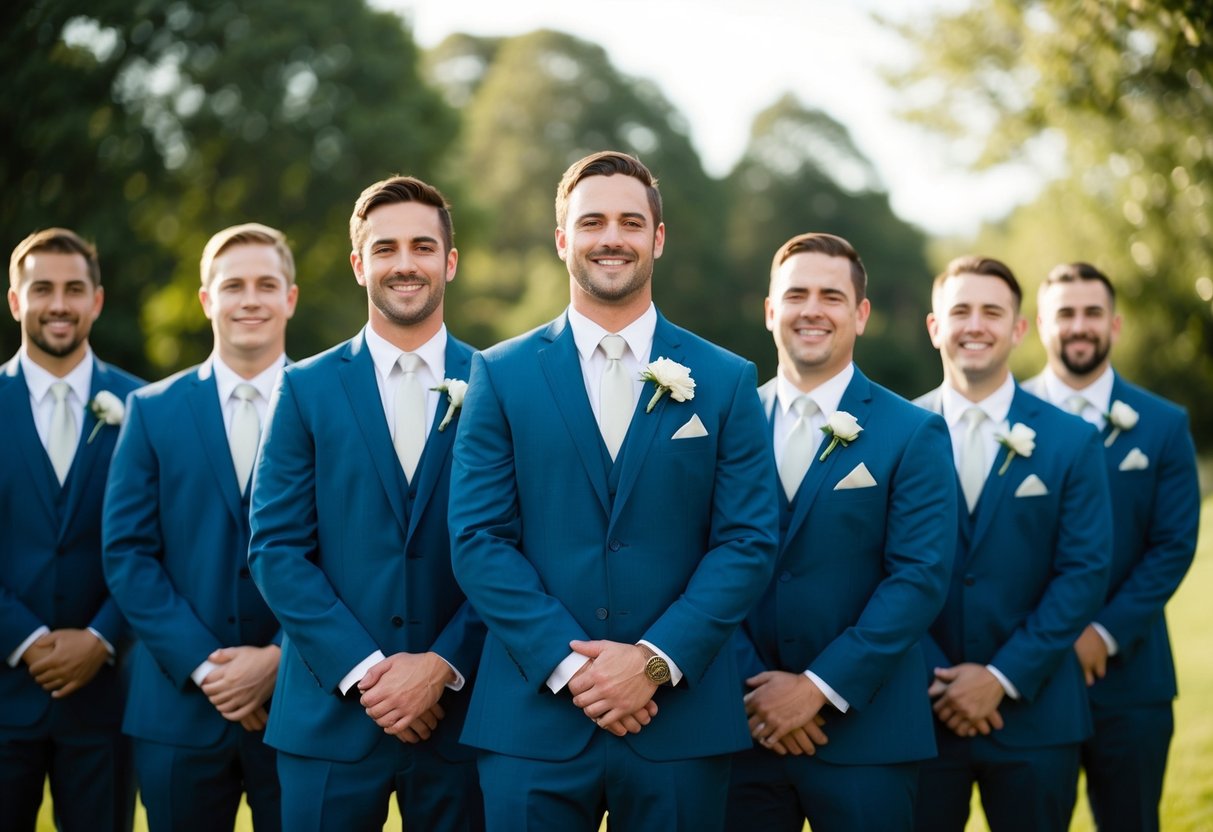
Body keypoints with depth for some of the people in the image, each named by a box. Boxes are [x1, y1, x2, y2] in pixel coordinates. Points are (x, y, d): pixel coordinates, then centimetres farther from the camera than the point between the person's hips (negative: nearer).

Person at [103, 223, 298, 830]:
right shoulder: (152, 411, 7)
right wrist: (202, 664, -9)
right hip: (179, 706, 1)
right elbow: (128, 555, 1)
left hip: (296, 704, -1)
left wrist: (280, 659, -11)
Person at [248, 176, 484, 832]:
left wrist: (442, 666, -11)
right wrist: (363, 670, -10)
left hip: (459, 715, 0)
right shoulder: (307, 389, 5)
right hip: (331, 716, 0)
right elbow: (276, 549, -1)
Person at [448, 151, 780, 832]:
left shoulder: (726, 381, 6)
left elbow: (749, 542, 0)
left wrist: (656, 660, -12)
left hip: (682, 720, 0)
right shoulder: (501, 375, 5)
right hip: (534, 719, 0)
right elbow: (478, 539, -1)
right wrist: (568, 662, -12)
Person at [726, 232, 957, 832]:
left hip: (865, 734, -2)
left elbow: (920, 578, -8)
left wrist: (818, 686, -13)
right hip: (741, 724, 2)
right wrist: (754, 689, -9)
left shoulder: (913, 435, 0)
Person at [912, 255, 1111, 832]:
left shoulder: (1071, 442, 2)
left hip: (1033, 713, 0)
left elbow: (1084, 572, -3)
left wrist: (1003, 677, -10)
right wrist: (934, 678, -10)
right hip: (918, 710, 0)